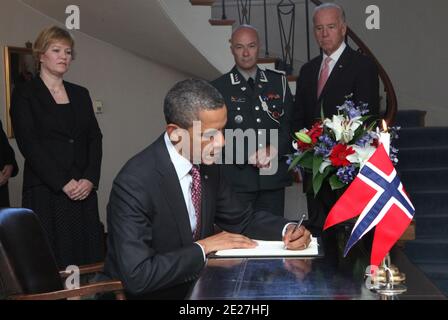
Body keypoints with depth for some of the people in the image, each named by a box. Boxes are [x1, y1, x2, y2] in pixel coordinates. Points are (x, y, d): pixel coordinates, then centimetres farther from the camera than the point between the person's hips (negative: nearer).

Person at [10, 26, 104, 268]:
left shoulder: (80, 94, 16)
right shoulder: (24, 94, 2)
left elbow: (95, 139, 10)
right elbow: (29, 144, -8)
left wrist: (90, 179, -6)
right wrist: (64, 183, -13)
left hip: (84, 192, 4)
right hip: (45, 194, -4)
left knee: (87, 261, 0)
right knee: (52, 263, -4)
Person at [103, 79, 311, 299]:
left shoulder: (208, 164, -4)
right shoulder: (135, 183, -26)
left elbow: (240, 220, 8)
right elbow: (137, 275, -29)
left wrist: (286, 230, -10)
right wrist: (204, 247, -22)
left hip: (198, 281, 7)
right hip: (152, 292, -6)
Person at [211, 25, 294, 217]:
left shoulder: (278, 82, 12)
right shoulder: (218, 88, 2)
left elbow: (291, 124, 7)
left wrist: (275, 149, -11)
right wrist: (248, 156, -14)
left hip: (274, 178, 3)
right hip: (236, 179, -2)